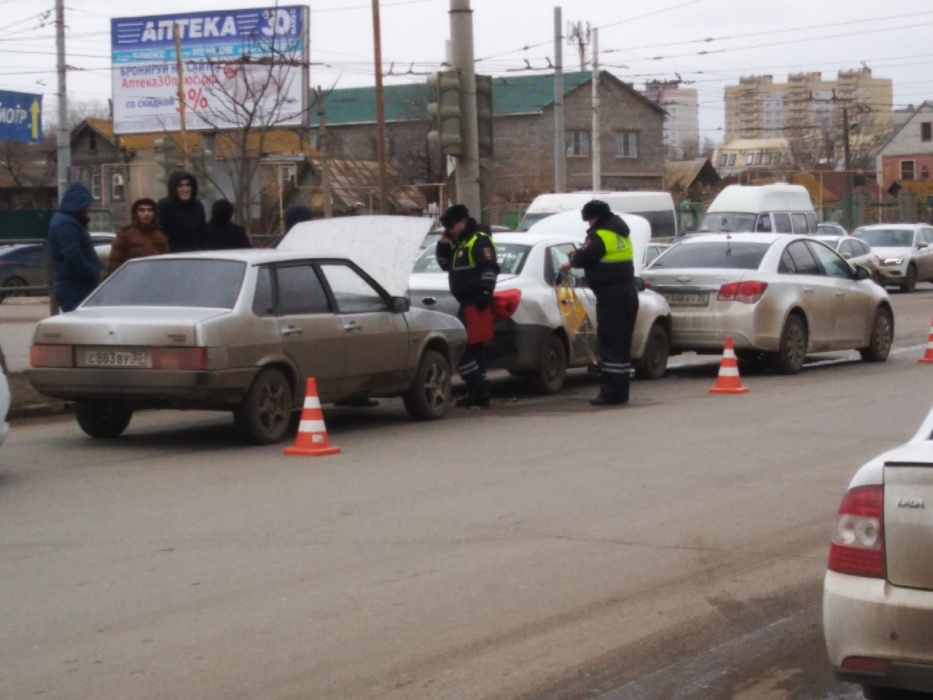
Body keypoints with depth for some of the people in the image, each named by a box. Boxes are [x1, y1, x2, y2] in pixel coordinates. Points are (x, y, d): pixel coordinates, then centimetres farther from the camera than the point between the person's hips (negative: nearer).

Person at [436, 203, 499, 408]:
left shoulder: (480, 240, -9)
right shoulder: (459, 243, 21)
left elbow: (490, 268, -18)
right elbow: (445, 264, 27)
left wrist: (485, 293, -25)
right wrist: (443, 244, 12)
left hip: (475, 303, -10)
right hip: (467, 303, 10)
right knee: (474, 348, 11)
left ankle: (478, 392, -14)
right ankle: (479, 393, 15)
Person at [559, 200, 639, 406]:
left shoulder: (600, 236, -13)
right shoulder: (620, 233, 16)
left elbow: (584, 257, -12)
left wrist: (571, 260, 8)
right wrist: (577, 257, 19)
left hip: (611, 297, -10)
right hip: (627, 294, 10)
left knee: (610, 344, -9)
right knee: (622, 344, 13)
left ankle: (611, 392, -11)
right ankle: (620, 391, 18)